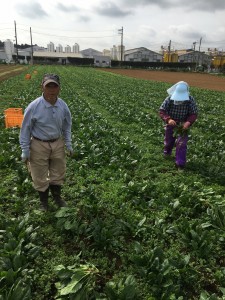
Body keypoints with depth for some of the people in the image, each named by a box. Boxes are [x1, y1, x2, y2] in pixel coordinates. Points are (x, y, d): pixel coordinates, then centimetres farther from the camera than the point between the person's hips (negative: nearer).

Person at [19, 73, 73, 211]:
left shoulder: (63, 106, -8)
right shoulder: (34, 106, -20)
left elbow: (67, 126, 7)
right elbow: (25, 129, -10)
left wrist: (69, 144, 6)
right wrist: (25, 150, -8)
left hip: (58, 144, 4)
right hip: (39, 145, -3)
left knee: (58, 173, 18)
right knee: (40, 176, 10)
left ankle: (57, 196, 44)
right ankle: (44, 202, 34)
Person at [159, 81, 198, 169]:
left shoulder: (190, 100, -17)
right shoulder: (169, 99, -18)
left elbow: (194, 114, -15)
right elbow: (162, 111, -20)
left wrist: (188, 122, -37)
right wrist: (168, 119, -40)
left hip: (183, 126, -1)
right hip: (171, 125, 2)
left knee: (181, 144, -12)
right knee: (168, 141, 21)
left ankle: (180, 164, -3)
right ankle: (167, 153, 54)